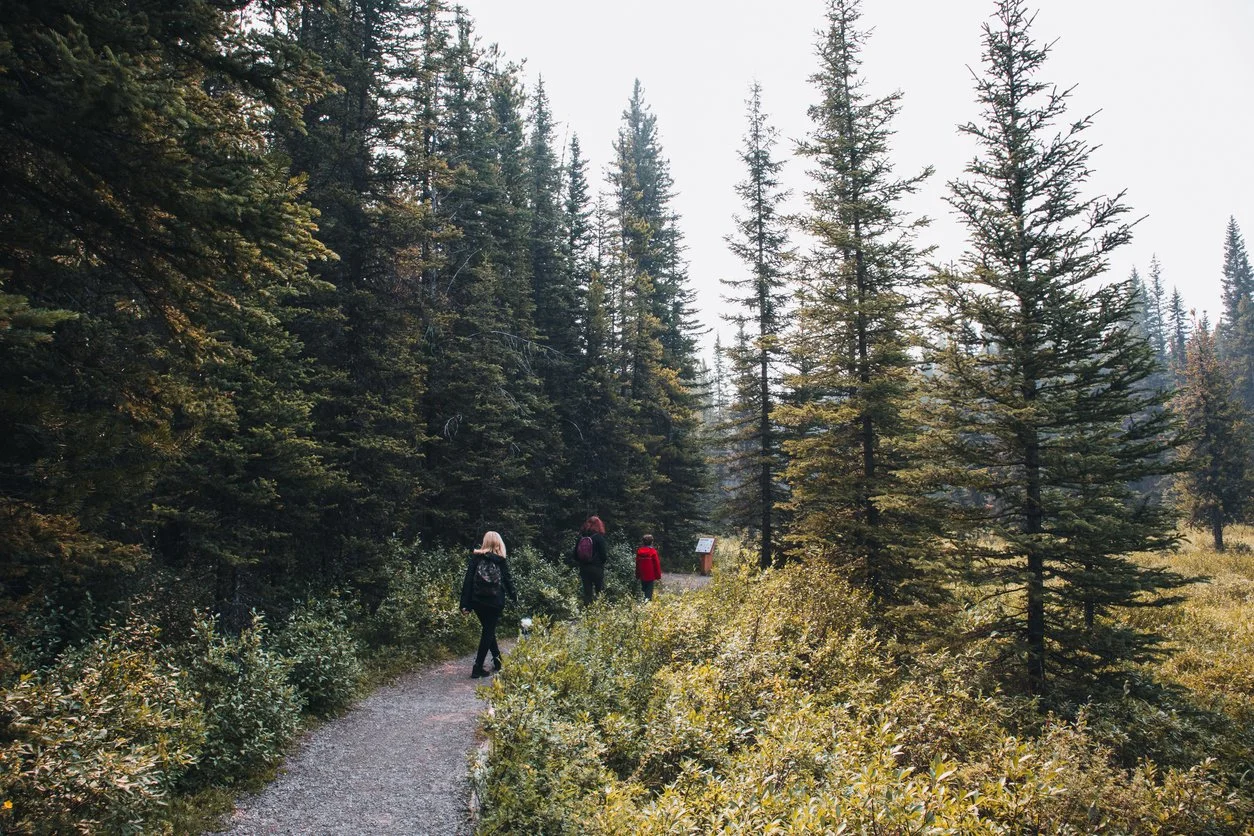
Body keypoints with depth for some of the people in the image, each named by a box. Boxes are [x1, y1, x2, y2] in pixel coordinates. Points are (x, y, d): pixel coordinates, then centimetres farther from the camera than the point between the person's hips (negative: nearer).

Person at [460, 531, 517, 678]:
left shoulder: (475, 558, 0)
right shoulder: (500, 561, -2)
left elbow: (468, 581, -5)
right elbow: (507, 581, 5)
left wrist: (465, 603, -4)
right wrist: (514, 597, 23)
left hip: (478, 601, 2)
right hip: (494, 602, -2)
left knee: (488, 630, 20)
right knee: (488, 632, 6)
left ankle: (497, 660, 27)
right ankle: (477, 668, 1)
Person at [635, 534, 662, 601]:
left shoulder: (639, 551, 0)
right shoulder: (653, 551, -12)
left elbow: (637, 564, 8)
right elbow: (657, 564, -8)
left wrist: (637, 576, 18)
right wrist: (658, 575, 1)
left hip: (642, 576, 4)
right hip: (650, 576, -4)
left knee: (643, 590, 16)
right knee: (649, 591, -1)